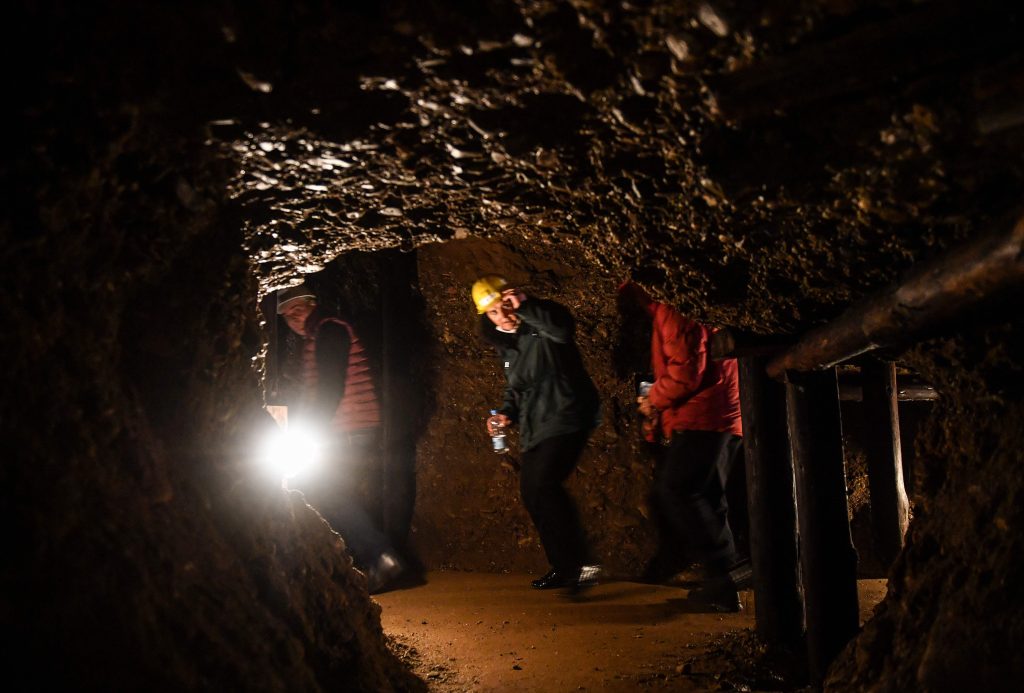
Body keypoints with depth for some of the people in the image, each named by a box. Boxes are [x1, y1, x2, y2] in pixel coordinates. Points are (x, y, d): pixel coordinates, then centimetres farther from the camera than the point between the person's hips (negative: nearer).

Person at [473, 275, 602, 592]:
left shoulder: (540, 325, -8)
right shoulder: (504, 343, 14)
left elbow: (564, 328, -33)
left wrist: (525, 306, -33)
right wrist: (507, 413, 8)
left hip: (565, 418, -9)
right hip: (534, 427, 9)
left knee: (545, 483, -24)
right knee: (531, 493, 9)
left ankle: (582, 564, -17)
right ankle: (564, 567, 22)